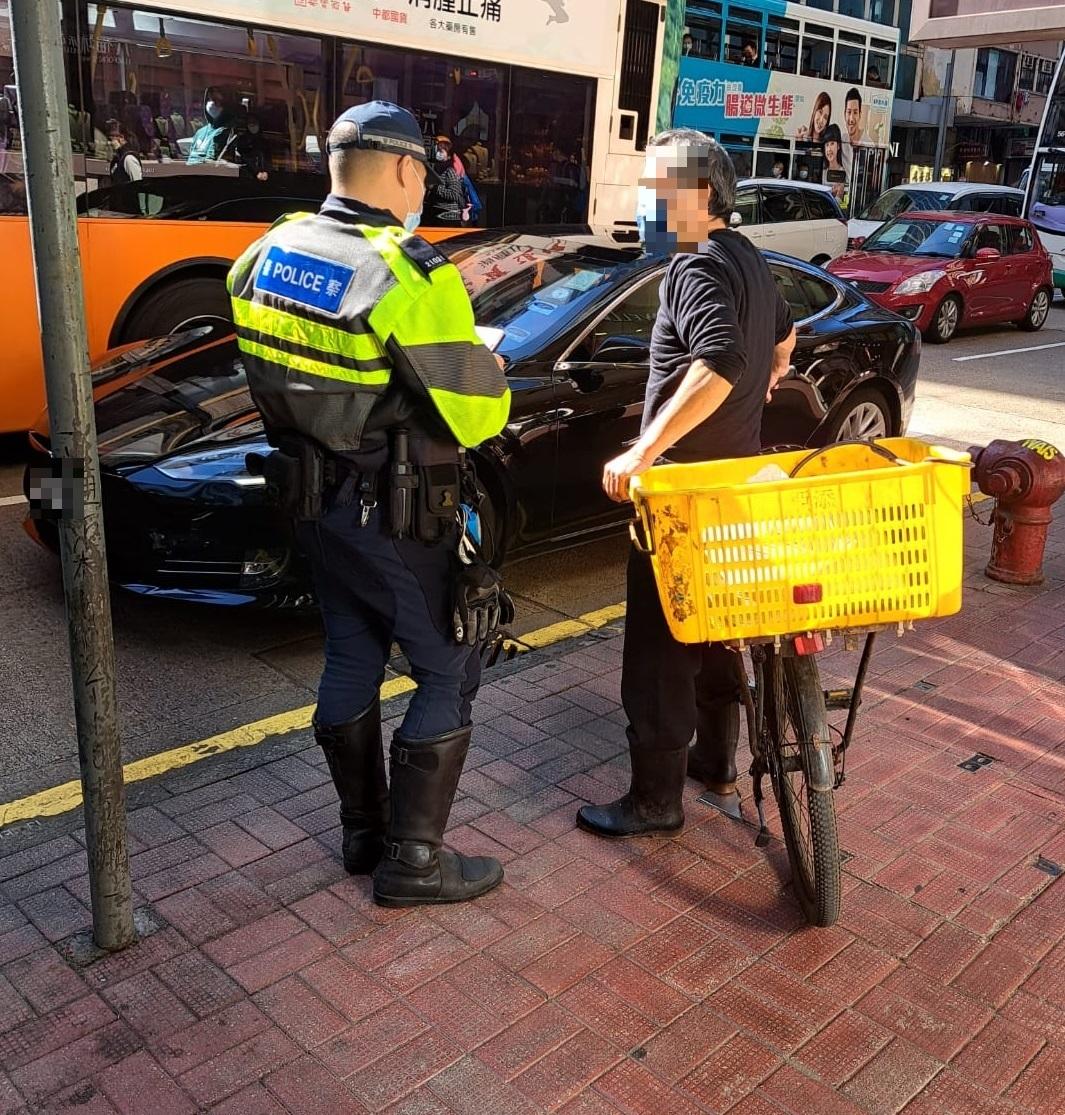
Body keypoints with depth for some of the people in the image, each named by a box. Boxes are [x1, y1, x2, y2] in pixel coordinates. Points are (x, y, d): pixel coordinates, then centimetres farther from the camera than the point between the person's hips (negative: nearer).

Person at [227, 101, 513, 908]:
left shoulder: (266, 256, 2)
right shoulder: (410, 275, -21)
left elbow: (269, 382, 11)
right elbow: (476, 414, -19)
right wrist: (488, 369, 1)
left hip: (316, 500, 8)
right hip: (398, 516, -7)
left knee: (351, 659, 18)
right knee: (449, 672, 6)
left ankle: (363, 832, 32)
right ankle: (412, 859, 14)